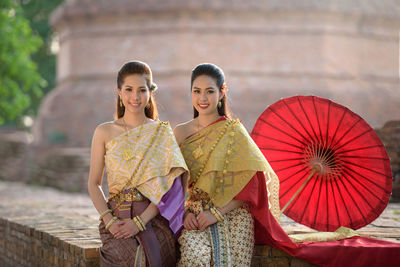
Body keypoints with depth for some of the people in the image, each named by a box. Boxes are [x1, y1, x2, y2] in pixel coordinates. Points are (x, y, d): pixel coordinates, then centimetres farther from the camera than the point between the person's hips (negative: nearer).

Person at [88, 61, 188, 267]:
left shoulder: (162, 132, 8)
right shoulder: (104, 132, 10)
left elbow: (168, 187, 0)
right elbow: (94, 184, 9)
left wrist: (140, 222, -11)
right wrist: (109, 221, -6)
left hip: (154, 219, 0)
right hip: (117, 217, 0)